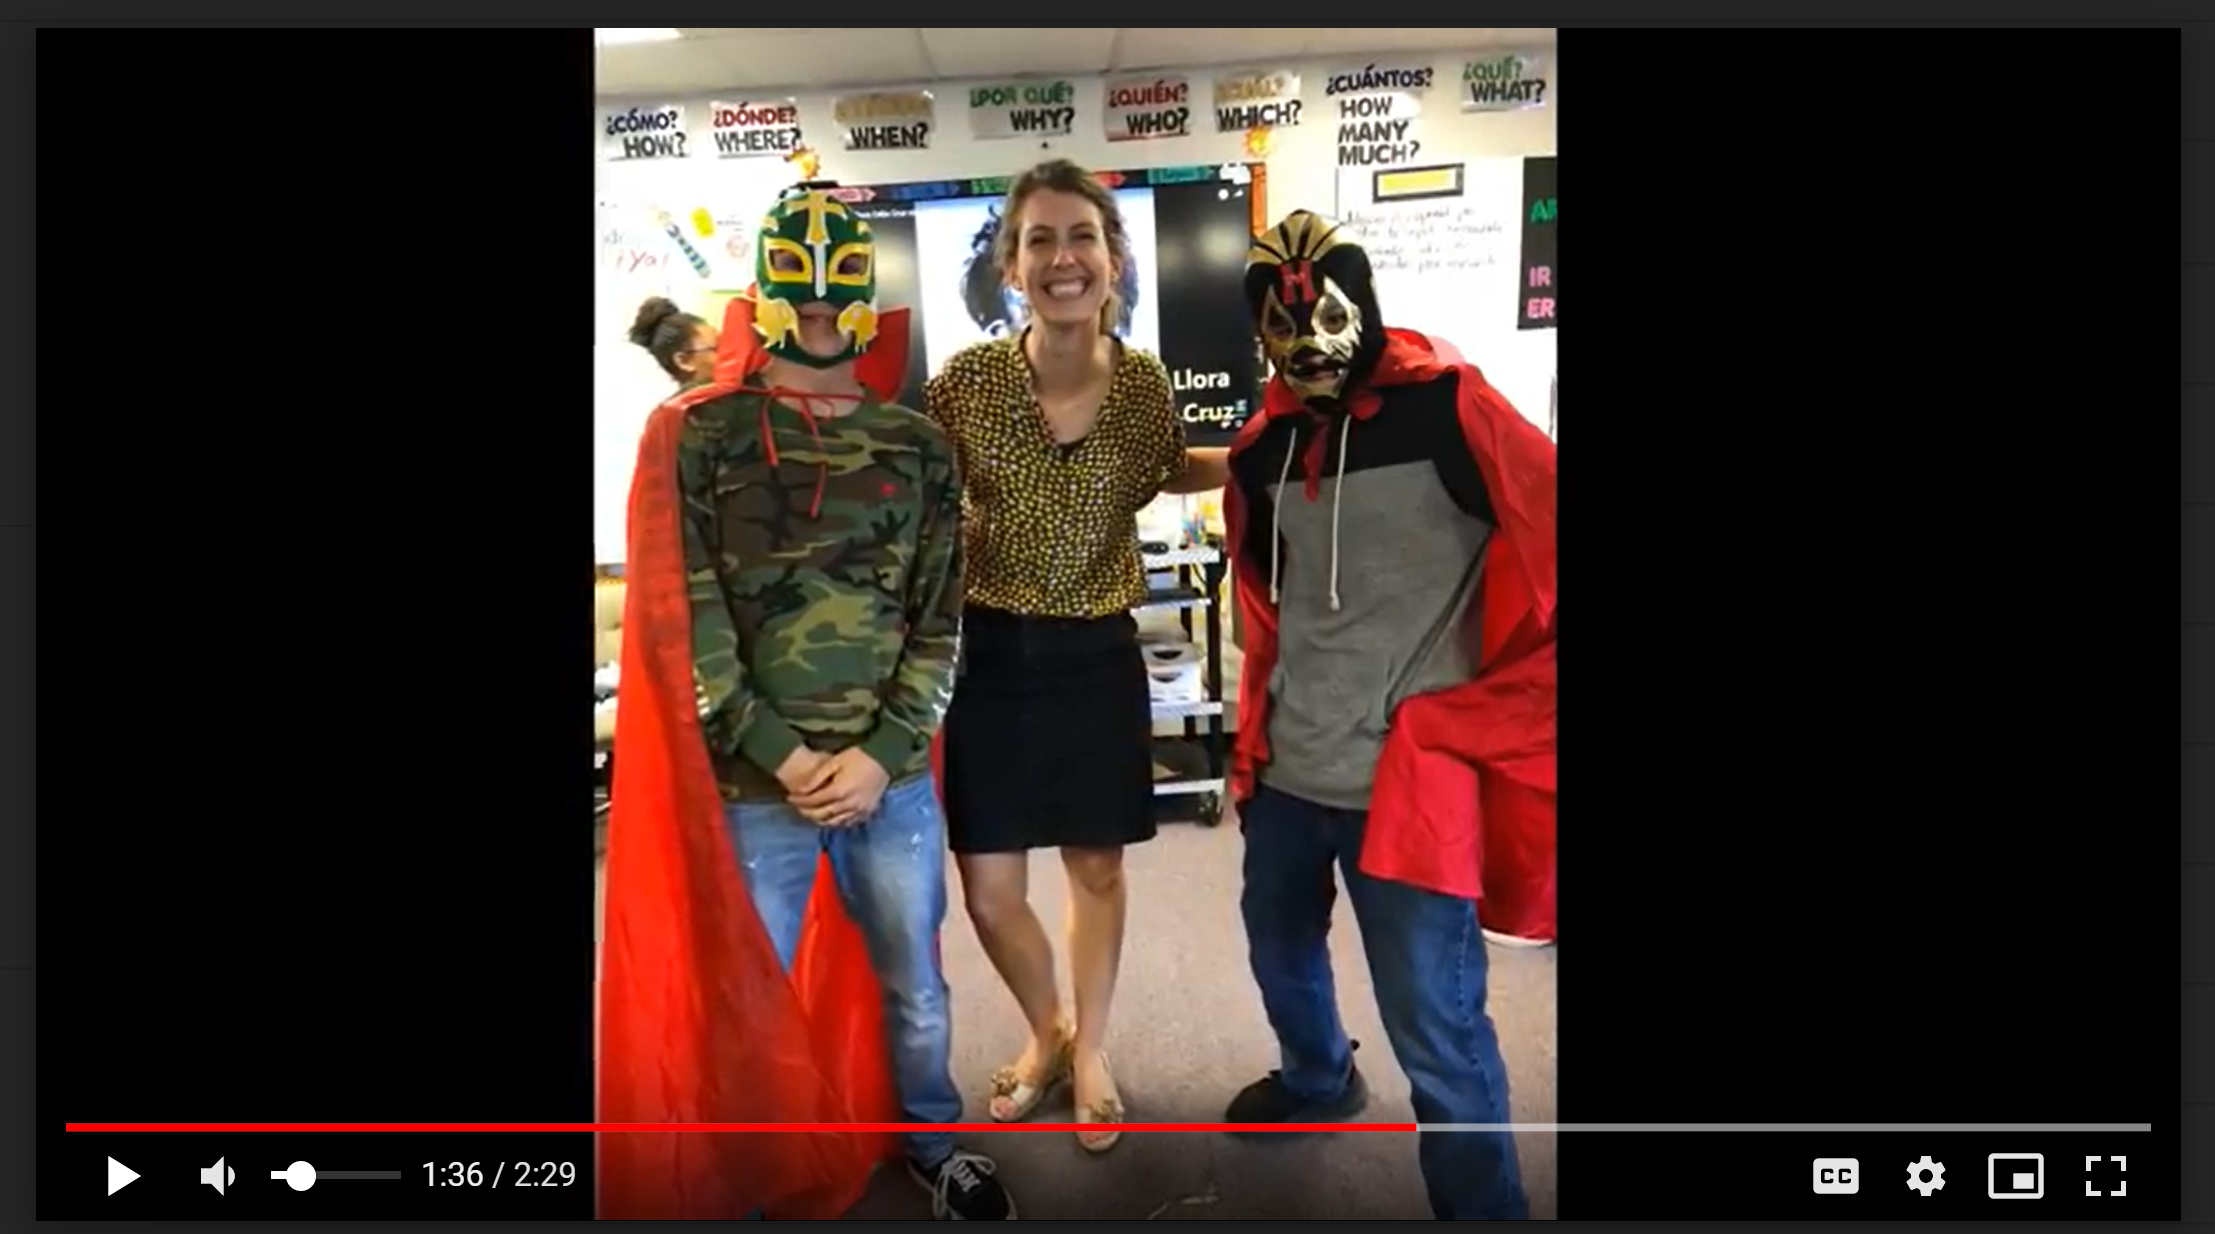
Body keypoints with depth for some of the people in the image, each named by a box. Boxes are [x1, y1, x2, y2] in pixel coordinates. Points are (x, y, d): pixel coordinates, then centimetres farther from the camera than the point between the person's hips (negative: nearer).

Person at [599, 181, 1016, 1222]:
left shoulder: (918, 446, 6)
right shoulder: (700, 436, -1)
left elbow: (940, 617, 3)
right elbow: (683, 620, -7)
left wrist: (881, 754, -8)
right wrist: (781, 755, -13)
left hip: (893, 777, 2)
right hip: (752, 787, -2)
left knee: (915, 987, 17)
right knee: (750, 1004, 12)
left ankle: (934, 1146, 42)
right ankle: (764, 1181, 36)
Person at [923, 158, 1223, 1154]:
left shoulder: (1144, 383, -6)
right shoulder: (966, 380, -12)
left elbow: (1171, 472, 15)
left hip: (1099, 655, 1)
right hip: (990, 653, -1)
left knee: (1096, 864, 15)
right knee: (986, 890, 5)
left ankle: (1089, 1050, 39)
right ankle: (1046, 1032, 37)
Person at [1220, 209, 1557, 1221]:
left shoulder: (1449, 407, -12)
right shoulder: (1264, 445, 6)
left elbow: (1543, 566, -13)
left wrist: (1462, 728, -12)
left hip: (1411, 781, -7)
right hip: (1288, 770, 7)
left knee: (1434, 1031, -1)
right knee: (1280, 950, 26)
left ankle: (1480, 1205, 23)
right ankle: (1317, 1082, 56)